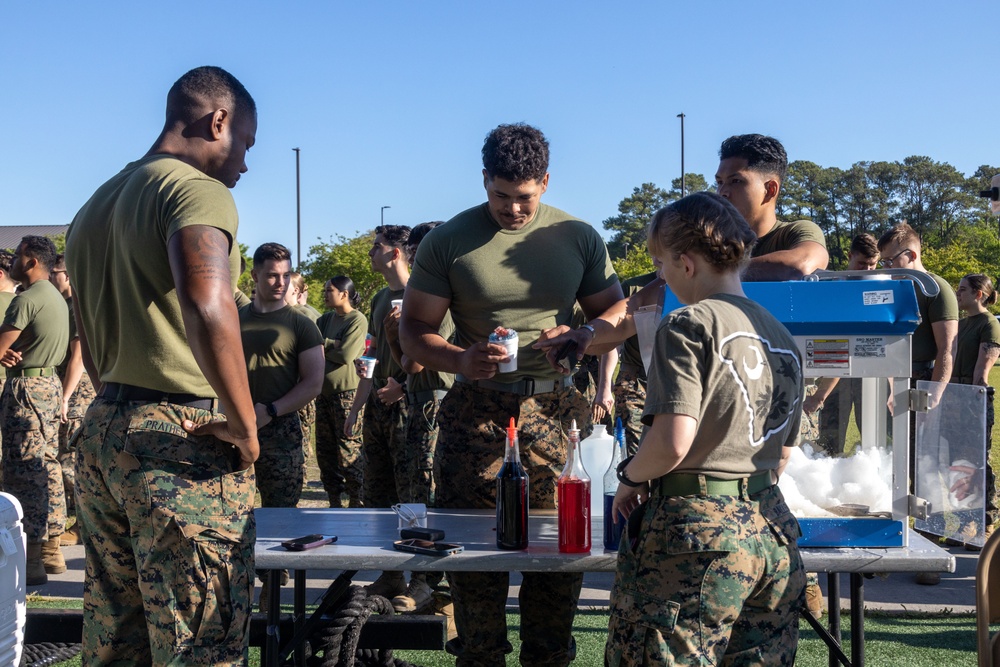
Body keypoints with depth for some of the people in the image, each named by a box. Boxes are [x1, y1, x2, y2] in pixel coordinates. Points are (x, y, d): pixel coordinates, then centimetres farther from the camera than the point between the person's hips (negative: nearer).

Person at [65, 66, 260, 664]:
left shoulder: (96, 206, 19)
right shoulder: (197, 188, -10)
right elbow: (208, 307, -29)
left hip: (101, 433, 9)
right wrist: (246, 426, -20)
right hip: (183, 440, -9)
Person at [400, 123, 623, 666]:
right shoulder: (448, 240, 2)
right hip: (476, 411, -1)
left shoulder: (579, 237, 7)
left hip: (555, 410, 1)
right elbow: (413, 329, 3)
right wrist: (459, 359, -18)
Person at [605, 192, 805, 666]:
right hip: (771, 529, 8)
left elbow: (672, 443, -20)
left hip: (696, 530, -8)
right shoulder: (782, 338, 13)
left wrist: (630, 477, -3)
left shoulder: (689, 325, -11)